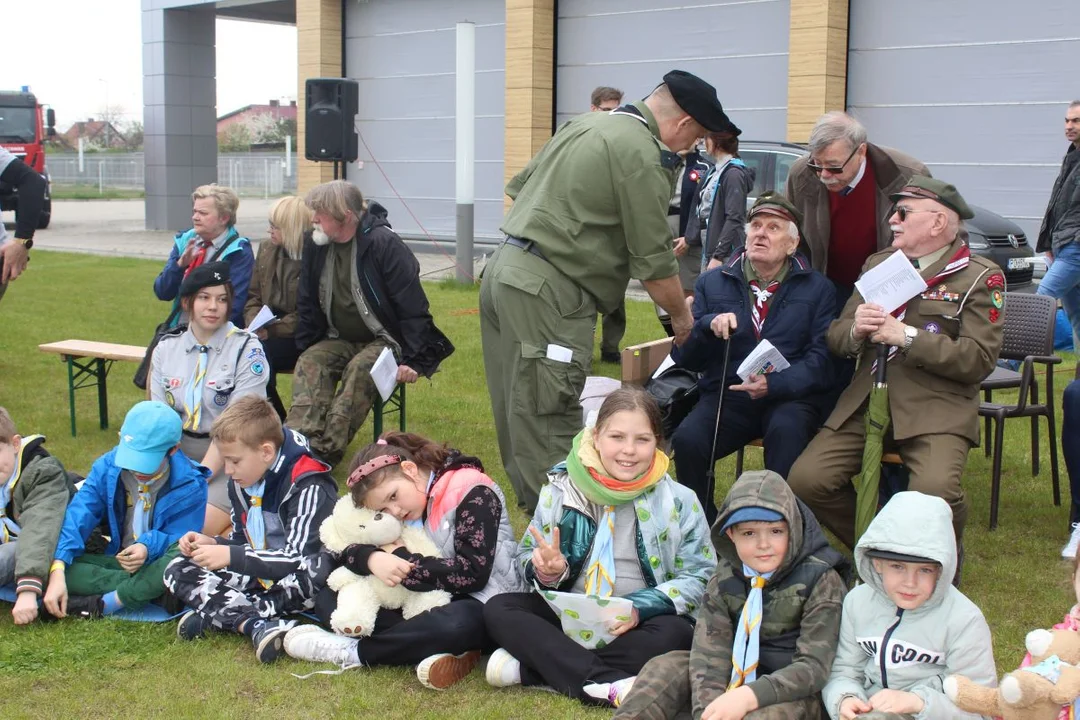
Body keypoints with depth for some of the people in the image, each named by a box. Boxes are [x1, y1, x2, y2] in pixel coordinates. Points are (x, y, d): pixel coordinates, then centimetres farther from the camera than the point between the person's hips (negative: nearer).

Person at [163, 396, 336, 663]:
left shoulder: (308, 488, -20)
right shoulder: (241, 484, 3)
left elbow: (298, 559, -26)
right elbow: (243, 543, 14)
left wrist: (231, 556, -26)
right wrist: (212, 544, -7)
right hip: (258, 576, 8)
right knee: (177, 571, -7)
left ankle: (212, 614, -25)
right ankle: (258, 624, -28)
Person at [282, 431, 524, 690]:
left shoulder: (472, 494, -15)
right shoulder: (401, 504, 4)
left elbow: (472, 574, -22)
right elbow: (345, 549, -3)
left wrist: (399, 557, -18)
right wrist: (372, 559, -27)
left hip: (480, 607, -7)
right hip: (426, 602, 7)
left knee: (457, 623, -43)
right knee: (328, 598, -7)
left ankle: (352, 652, -22)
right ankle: (437, 650, -25)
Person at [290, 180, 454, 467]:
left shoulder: (383, 244, -18)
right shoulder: (316, 245, 1)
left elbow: (413, 307, -17)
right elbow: (307, 304, 11)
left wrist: (413, 360, -20)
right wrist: (305, 348, 4)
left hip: (385, 340, -6)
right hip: (339, 340, 6)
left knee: (359, 369, -34)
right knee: (309, 364, -23)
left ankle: (327, 450, -40)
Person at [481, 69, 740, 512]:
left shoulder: (586, 124, 17)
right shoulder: (643, 154, -11)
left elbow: (518, 188, 23)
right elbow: (653, 262, -9)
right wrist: (681, 318, 6)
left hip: (503, 271, 10)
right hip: (546, 293, -10)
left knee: (519, 414, 16)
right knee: (549, 429, -7)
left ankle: (533, 505, 27)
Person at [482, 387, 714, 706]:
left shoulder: (678, 501, -3)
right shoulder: (562, 489, 0)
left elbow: (700, 578, -5)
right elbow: (527, 557, 6)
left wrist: (639, 607, -22)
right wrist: (548, 570, -19)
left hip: (636, 624, -2)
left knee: (675, 634, -33)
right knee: (498, 610, -21)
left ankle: (528, 665, -30)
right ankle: (607, 684, -38)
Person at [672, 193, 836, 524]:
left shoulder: (817, 289, 9)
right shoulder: (713, 283, 15)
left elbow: (821, 358, -3)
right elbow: (683, 357, 11)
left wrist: (774, 384, -19)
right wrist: (708, 325, -10)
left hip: (789, 398, -2)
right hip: (727, 395, 2)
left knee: (786, 431, -36)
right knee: (687, 440, -28)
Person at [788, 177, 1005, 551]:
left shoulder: (979, 277, 1)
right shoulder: (878, 263, 18)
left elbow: (980, 359, -9)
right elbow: (835, 338, 16)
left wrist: (907, 336, -16)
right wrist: (855, 329, -9)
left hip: (936, 409, -5)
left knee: (934, 491, -31)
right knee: (806, 479, -15)